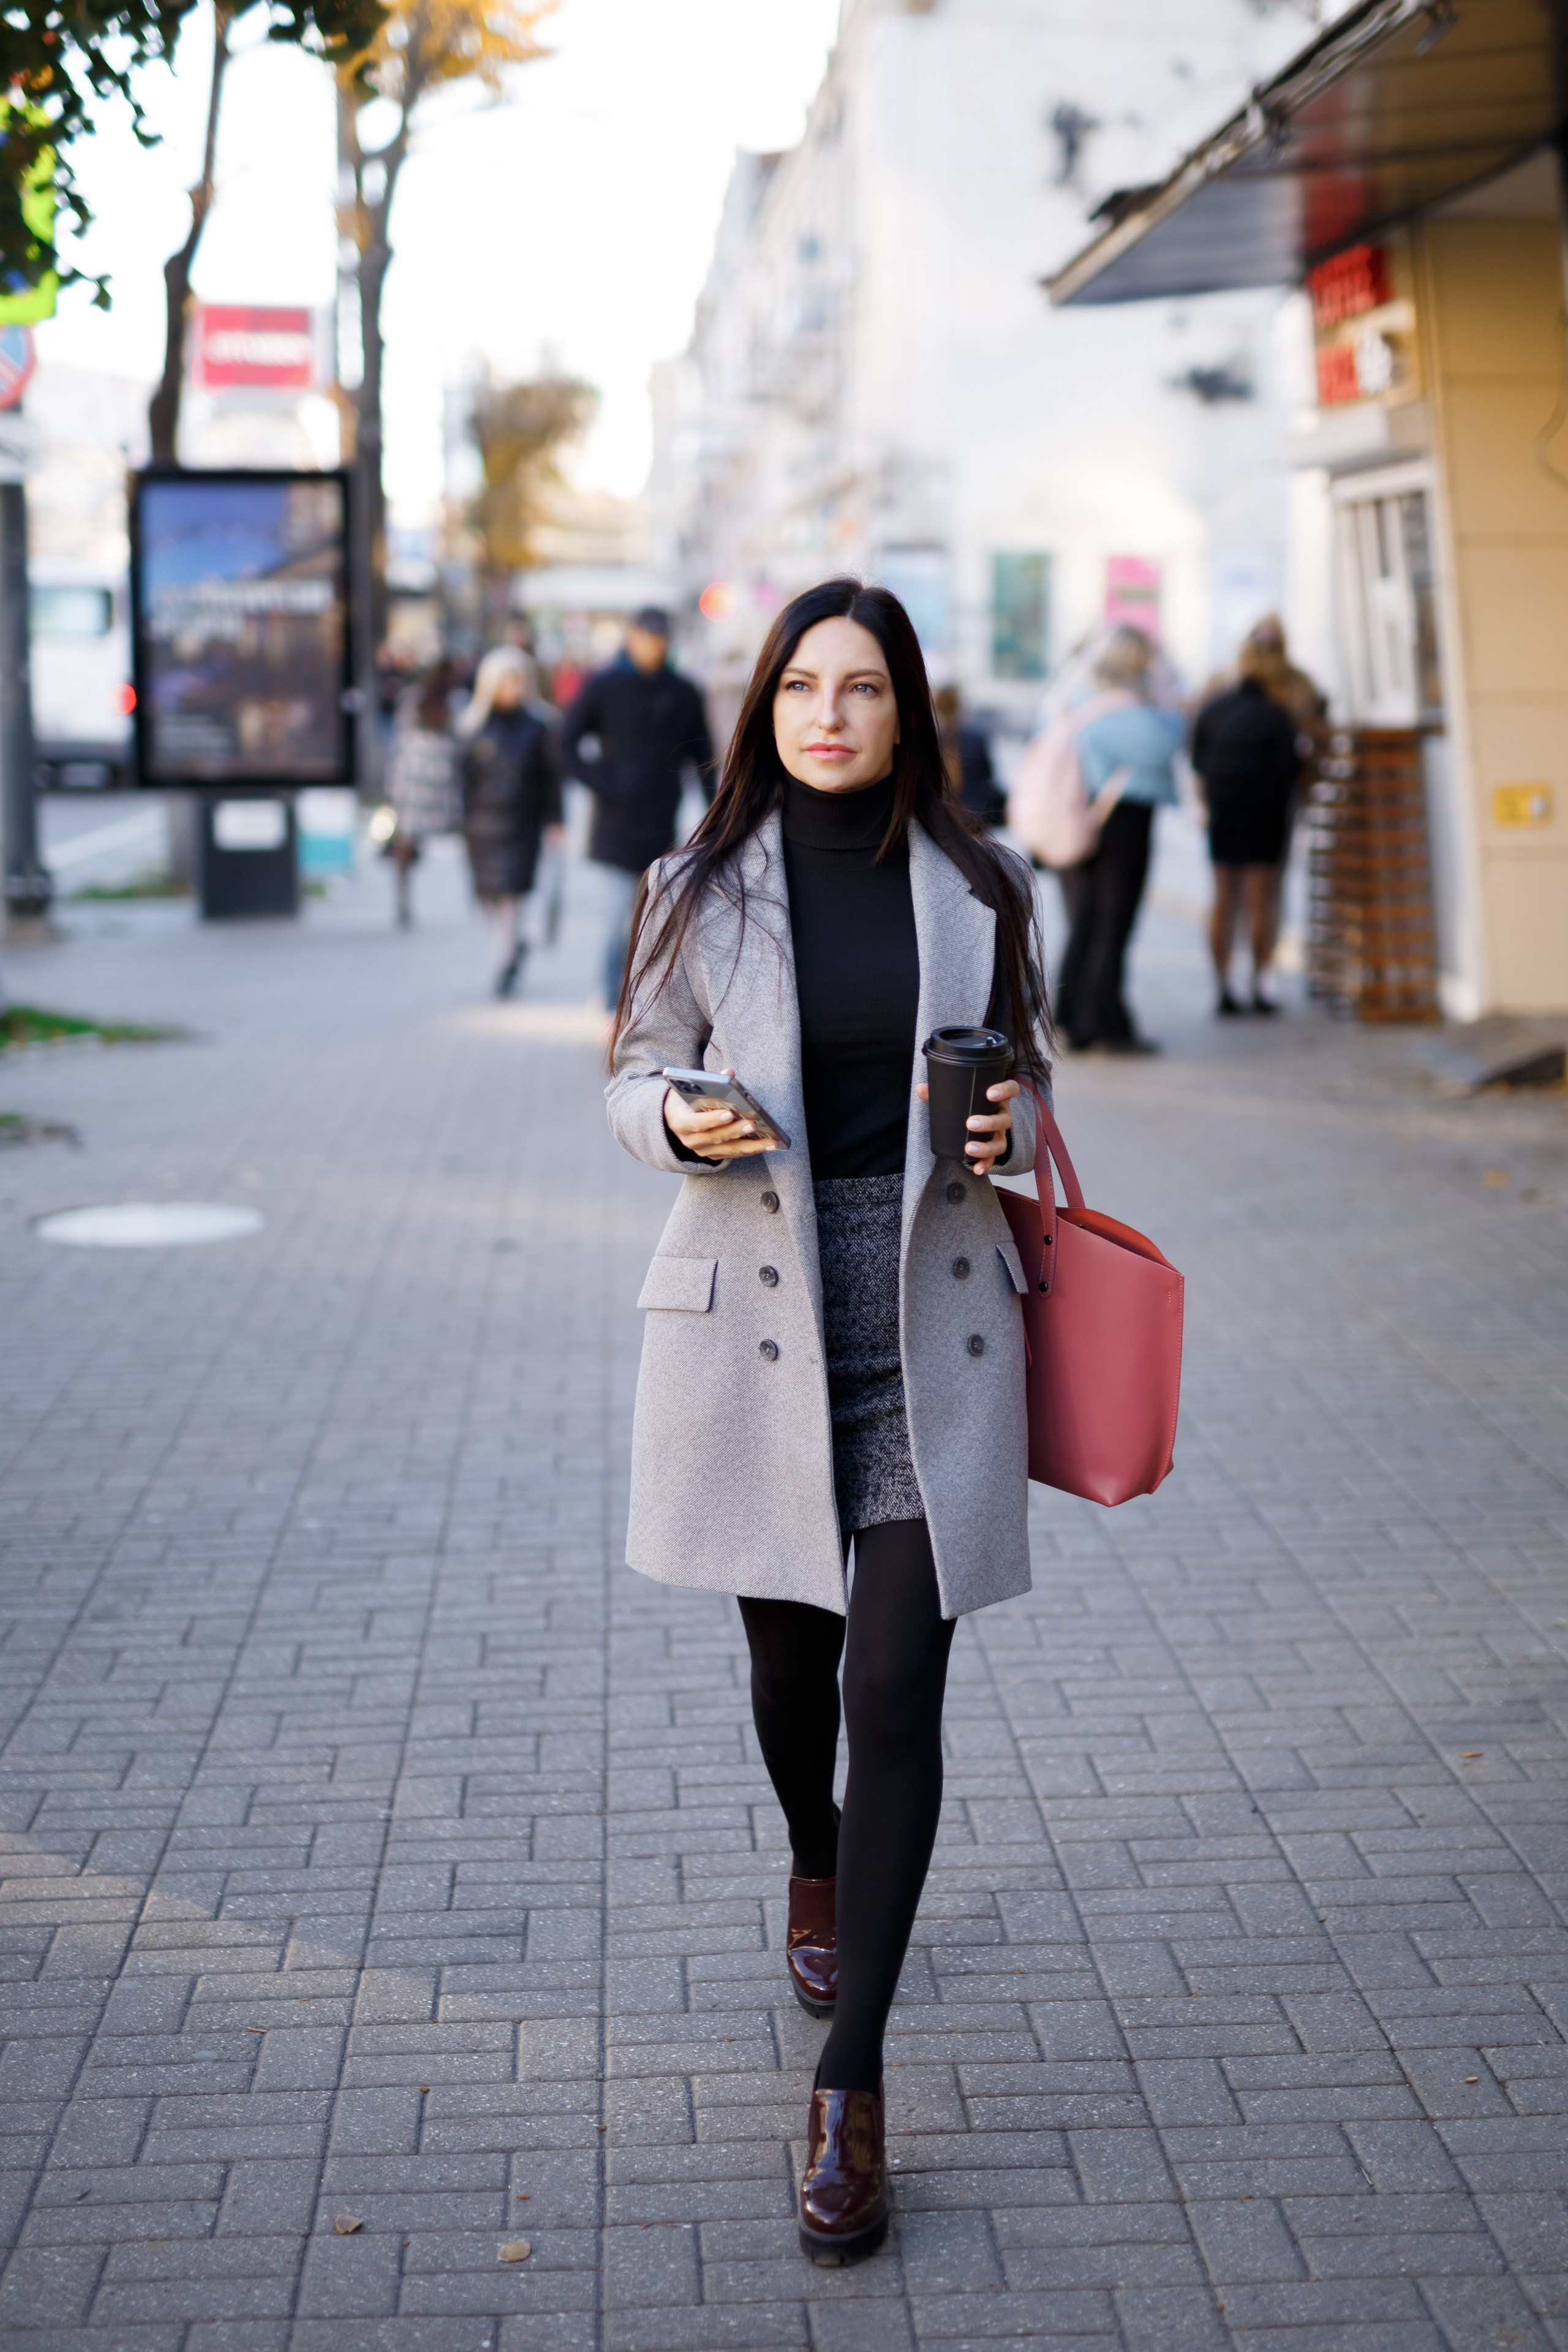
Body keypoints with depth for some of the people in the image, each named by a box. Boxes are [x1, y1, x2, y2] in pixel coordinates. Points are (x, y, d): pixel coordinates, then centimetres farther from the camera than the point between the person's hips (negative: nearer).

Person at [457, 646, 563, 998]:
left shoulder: (538, 724, 0)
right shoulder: (473, 724, 1)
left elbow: (552, 774, 3)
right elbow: (462, 774, 2)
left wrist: (553, 821, 1)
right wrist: (461, 818, -1)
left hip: (522, 823, -2)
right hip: (481, 821, 2)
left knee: (511, 893, -8)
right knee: (488, 894, 9)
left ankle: (505, 964, -1)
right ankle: (514, 943, 35)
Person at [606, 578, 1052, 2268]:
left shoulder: (975, 887, 3)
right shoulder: (703, 890, 2)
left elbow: (1026, 1065, 14)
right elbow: (636, 1073, 9)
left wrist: (1007, 1132, -8)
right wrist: (684, 1125, -14)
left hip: (930, 1318, -1)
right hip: (755, 1310, 1)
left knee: (899, 1690, -7)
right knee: (791, 1653, 16)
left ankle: (849, 2095, 0)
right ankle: (816, 1873, 51)